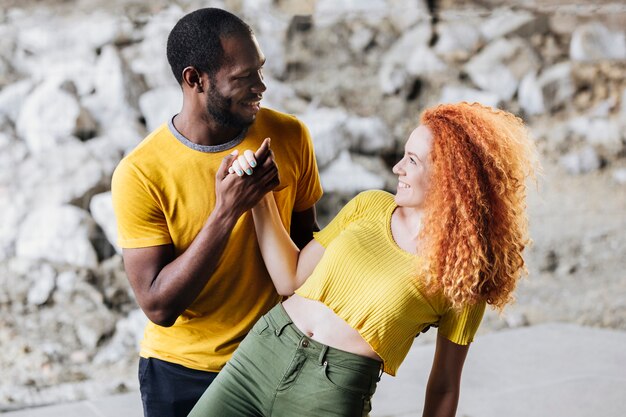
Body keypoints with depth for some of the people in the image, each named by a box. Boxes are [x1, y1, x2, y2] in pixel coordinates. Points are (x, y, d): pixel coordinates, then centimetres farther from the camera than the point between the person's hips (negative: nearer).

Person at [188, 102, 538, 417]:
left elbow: (444, 386, 2)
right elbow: (291, 279, 9)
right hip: (261, 350, 4)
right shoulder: (370, 205, 7)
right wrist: (261, 199, 1)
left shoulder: (464, 272, -5)